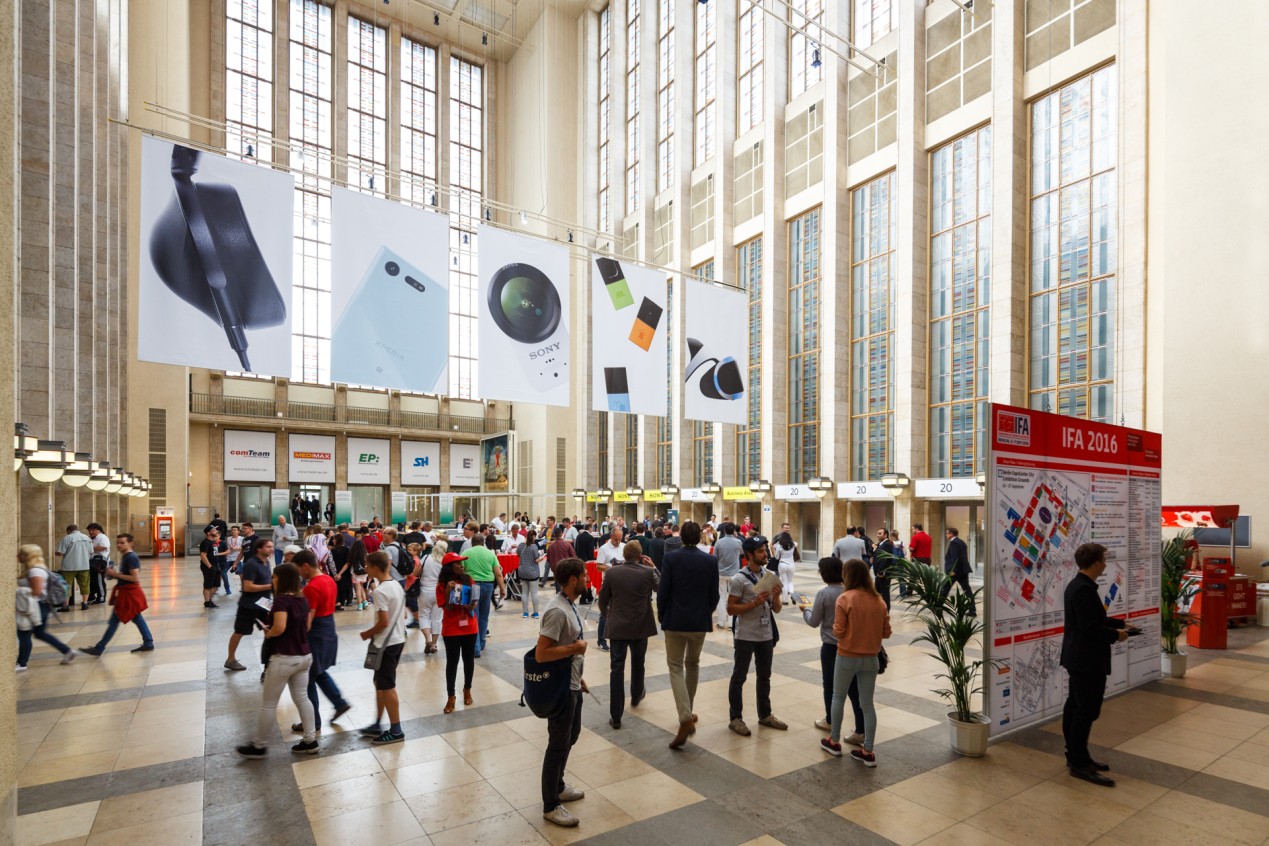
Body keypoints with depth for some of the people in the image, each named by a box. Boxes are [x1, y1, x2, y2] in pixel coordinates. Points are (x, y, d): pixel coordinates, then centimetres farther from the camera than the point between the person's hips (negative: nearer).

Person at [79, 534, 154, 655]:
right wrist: (114, 575, 6)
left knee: (114, 621, -1)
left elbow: (135, 578, -25)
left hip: (129, 594, -11)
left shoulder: (131, 558, -19)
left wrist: (116, 574, -19)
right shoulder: (125, 557, 13)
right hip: (128, 593, 11)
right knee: (137, 618, 13)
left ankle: (99, 649, 7)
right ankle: (148, 643, 17)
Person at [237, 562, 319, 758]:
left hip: (284, 658, -7)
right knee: (302, 698, 16)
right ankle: (310, 741, 19)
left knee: (268, 704, 9)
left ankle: (259, 746, 23)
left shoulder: (281, 599, -18)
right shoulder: (303, 599, 5)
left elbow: (279, 628, -27)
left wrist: (268, 634, -8)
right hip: (304, 656, 8)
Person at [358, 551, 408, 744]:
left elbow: (383, 622, -24)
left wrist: (367, 634, -6)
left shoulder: (380, 591, -21)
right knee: (380, 683, 20)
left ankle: (396, 731, 12)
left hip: (386, 644, -9)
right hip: (397, 640, 9)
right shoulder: (397, 585, 6)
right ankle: (377, 725, 30)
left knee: (387, 687, 3)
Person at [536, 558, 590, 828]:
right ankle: (551, 805, 22)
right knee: (558, 745, 5)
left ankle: (557, 786, 42)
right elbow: (541, 654, -31)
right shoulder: (557, 611, -27)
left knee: (571, 736, 24)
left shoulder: (570, 604, 4)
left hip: (572, 685, 10)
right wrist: (575, 648, -21)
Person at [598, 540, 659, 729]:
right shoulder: (648, 572, -10)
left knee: (617, 668, 2)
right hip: (641, 627, 1)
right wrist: (654, 567, 13)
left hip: (617, 627, 0)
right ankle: (636, 696, 46)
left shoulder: (611, 572, -6)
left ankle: (616, 716, 1)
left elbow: (603, 599, 4)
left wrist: (606, 615, 22)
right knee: (638, 663, 24)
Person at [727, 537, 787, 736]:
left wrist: (775, 597, -14)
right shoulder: (739, 579, -14)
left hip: (766, 635, 6)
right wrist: (755, 603, -24)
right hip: (745, 636, -6)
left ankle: (765, 715, 33)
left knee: (764, 676, 18)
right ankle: (736, 718, 17)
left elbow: (777, 610, 8)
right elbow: (731, 609, -15)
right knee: (739, 677, 6)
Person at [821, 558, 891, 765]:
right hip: (871, 658, 4)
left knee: (838, 698, 15)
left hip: (847, 657, -4)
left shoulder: (845, 599, -16)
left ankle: (834, 742, 26)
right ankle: (867, 752, 15)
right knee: (867, 704, 12)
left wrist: (835, 627, 4)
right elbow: (886, 632, 3)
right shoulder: (879, 600, -2)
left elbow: (838, 632, -16)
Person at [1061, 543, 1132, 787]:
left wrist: (1121, 624, 15)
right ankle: (1080, 764, 2)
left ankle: (1075, 756, 24)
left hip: (1078, 657, 11)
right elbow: (1090, 626, -24)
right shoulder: (1085, 589, -22)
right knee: (1087, 711, -4)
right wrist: (1116, 635, -10)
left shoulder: (1078, 585, 11)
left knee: (1075, 707, 15)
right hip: (1088, 660, -11)